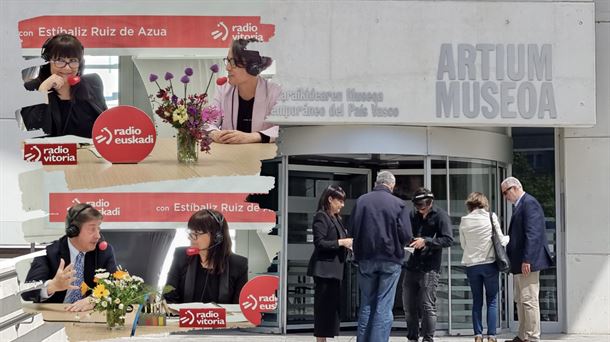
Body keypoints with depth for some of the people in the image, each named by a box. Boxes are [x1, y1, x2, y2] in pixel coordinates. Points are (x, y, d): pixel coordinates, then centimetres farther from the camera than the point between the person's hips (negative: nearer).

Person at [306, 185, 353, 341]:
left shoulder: (336, 218, 18)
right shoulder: (321, 217, -10)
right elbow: (319, 243, -18)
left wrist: (347, 245, 5)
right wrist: (341, 242, -18)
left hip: (334, 269, 9)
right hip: (325, 269, -9)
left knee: (333, 306, 10)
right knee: (324, 306, -6)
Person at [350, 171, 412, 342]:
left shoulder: (361, 200, -1)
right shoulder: (398, 204, -6)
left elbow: (353, 230, -3)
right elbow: (406, 236, -9)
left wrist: (358, 252, 12)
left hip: (366, 259, 2)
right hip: (390, 260, -2)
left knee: (366, 305, 12)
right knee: (384, 307, 1)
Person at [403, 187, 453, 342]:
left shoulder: (440, 215, -6)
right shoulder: (413, 214, 9)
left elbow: (448, 239, -13)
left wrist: (426, 241, -22)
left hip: (429, 268, -5)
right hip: (411, 266, 6)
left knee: (427, 306, -5)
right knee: (409, 306, 10)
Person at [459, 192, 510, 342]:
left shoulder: (464, 221, 0)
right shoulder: (491, 217, -5)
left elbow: (463, 244, 6)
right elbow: (500, 240, -1)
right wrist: (508, 238, 20)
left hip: (471, 265, 2)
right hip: (490, 263, -2)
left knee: (477, 301, 10)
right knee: (492, 301, 5)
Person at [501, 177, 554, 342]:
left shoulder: (529, 203, -12)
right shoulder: (520, 205, 18)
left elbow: (533, 234, -20)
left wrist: (526, 260, -23)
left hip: (528, 262, -11)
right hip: (519, 263, 11)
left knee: (529, 300, -8)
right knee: (520, 300, 14)